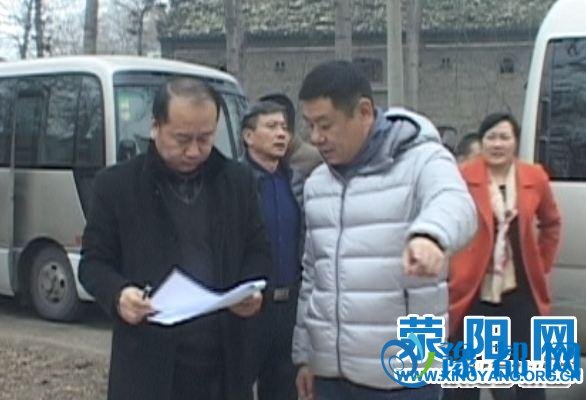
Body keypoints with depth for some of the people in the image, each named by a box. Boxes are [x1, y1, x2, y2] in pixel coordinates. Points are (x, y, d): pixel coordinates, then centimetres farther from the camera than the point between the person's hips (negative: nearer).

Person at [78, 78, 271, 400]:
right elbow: (93, 261, 3)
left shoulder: (239, 181, 7)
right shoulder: (116, 184, 0)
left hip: (224, 365, 3)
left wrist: (251, 291, -8)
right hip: (148, 365, -2)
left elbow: (258, 252, 14)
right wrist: (118, 295, -18)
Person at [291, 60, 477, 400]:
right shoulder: (317, 183, 12)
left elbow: (455, 205, -31)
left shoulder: (421, 159, -9)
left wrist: (429, 235, -54)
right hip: (330, 371, 6)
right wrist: (305, 354, 18)